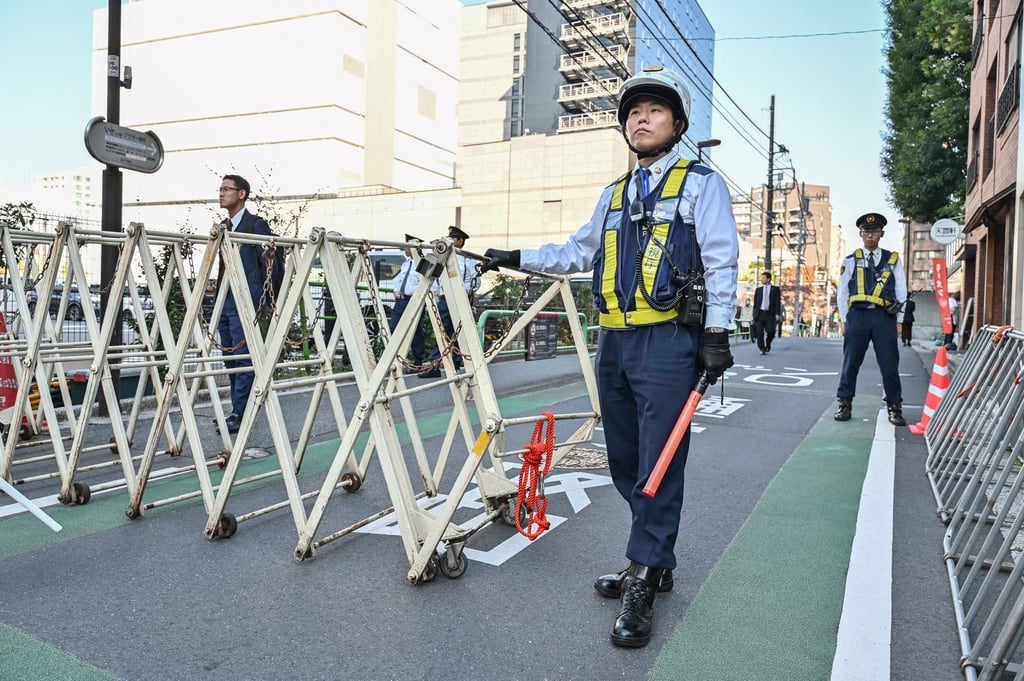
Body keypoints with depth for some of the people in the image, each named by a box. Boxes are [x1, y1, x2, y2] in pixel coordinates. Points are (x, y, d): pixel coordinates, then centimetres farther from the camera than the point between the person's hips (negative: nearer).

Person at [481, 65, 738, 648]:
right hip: (614, 342, 7)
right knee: (625, 462, 10)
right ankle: (655, 562, 25)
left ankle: (641, 584, 3)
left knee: (658, 464, -7)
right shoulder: (614, 195, 22)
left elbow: (721, 261, -3)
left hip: (668, 342, -6)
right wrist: (517, 258, 19)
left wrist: (717, 331, -12)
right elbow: (580, 252, 27)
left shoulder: (701, 184, 5)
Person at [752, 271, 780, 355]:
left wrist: (777, 314, -9)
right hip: (760, 313, 2)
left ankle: (768, 344, 19)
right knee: (759, 332, -6)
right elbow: (755, 303, 13)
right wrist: (754, 315, 7)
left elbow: (778, 302, 1)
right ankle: (762, 349, 5)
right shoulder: (758, 290, 14)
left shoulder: (776, 289, 7)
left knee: (770, 331, -9)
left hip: (770, 314, -2)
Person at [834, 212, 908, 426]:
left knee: (890, 364, 2)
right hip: (858, 314, 0)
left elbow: (901, 292, 9)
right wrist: (844, 320, 5)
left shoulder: (893, 259, 11)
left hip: (885, 316, 0)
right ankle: (844, 404, 12)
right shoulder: (851, 261, 9)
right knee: (851, 362, 3)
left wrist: (899, 321, 4)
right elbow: (842, 292, 10)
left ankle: (895, 407, 12)